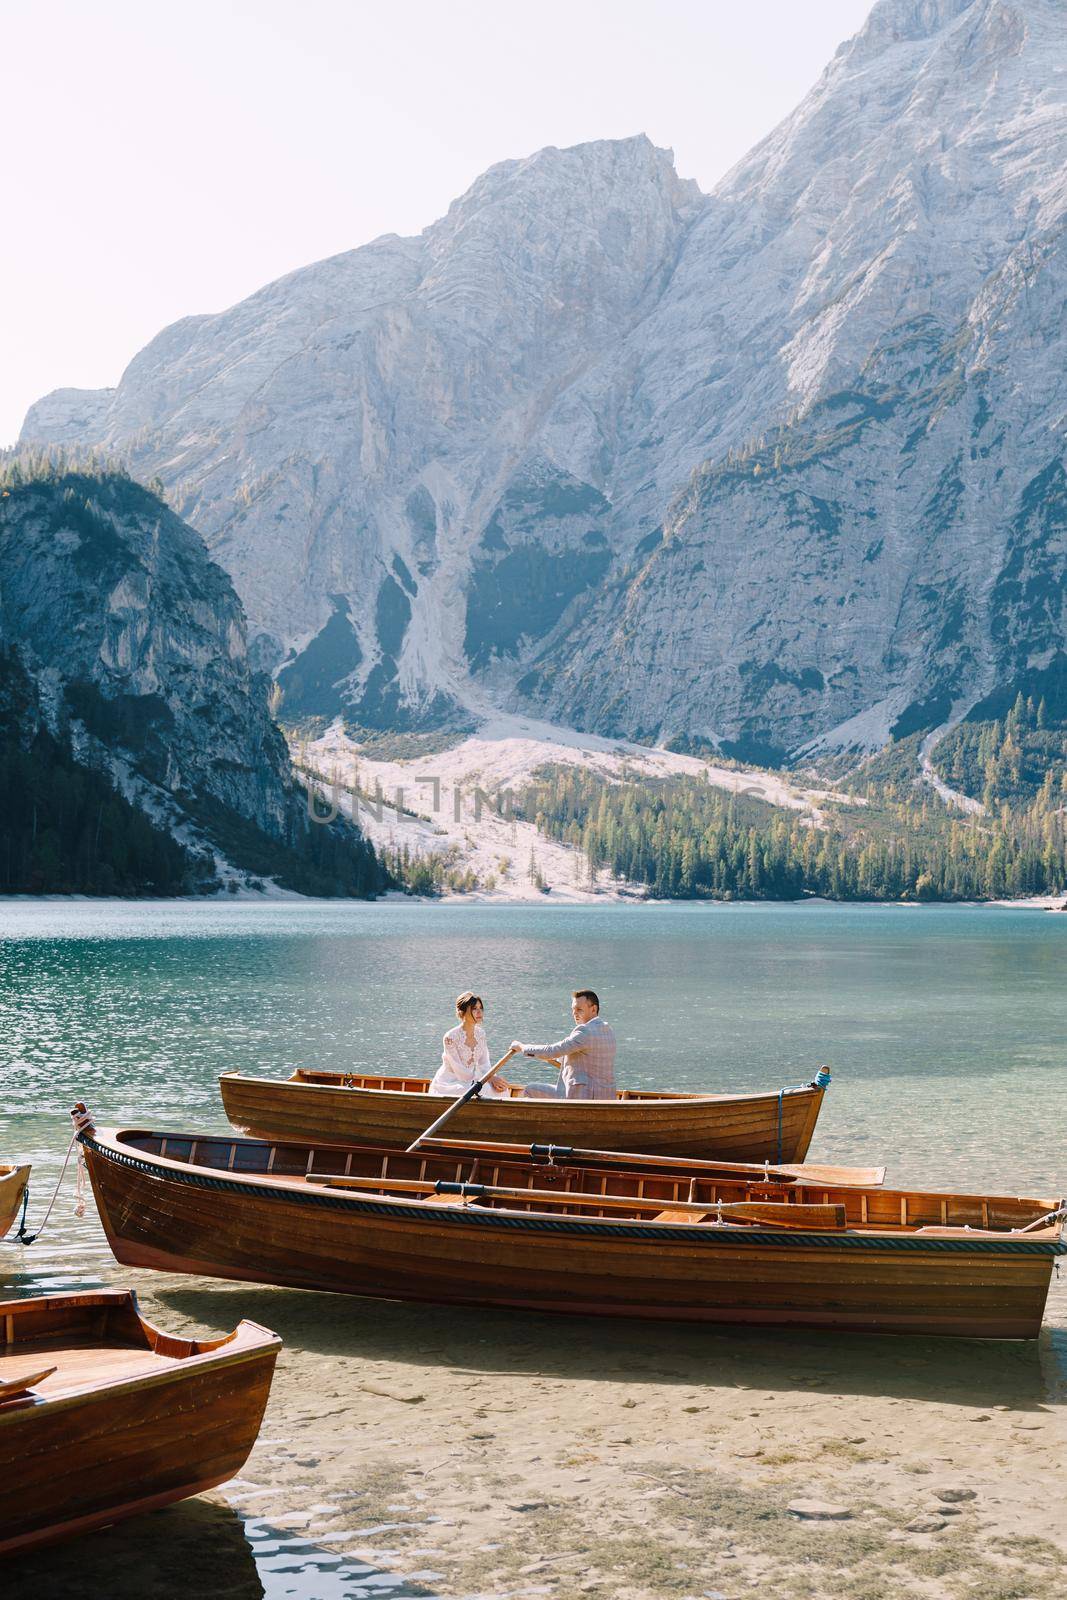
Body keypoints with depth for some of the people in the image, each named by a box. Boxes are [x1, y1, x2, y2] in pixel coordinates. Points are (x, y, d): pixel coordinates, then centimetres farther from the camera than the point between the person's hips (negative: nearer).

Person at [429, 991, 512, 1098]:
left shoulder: (480, 1034, 3)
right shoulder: (451, 1037, -19)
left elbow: (484, 1065, 5)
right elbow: (460, 1073, -19)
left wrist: (493, 1079, -17)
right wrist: (490, 1078, -22)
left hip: (470, 1081, 7)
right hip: (447, 1084, -7)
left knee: (500, 1090, -16)